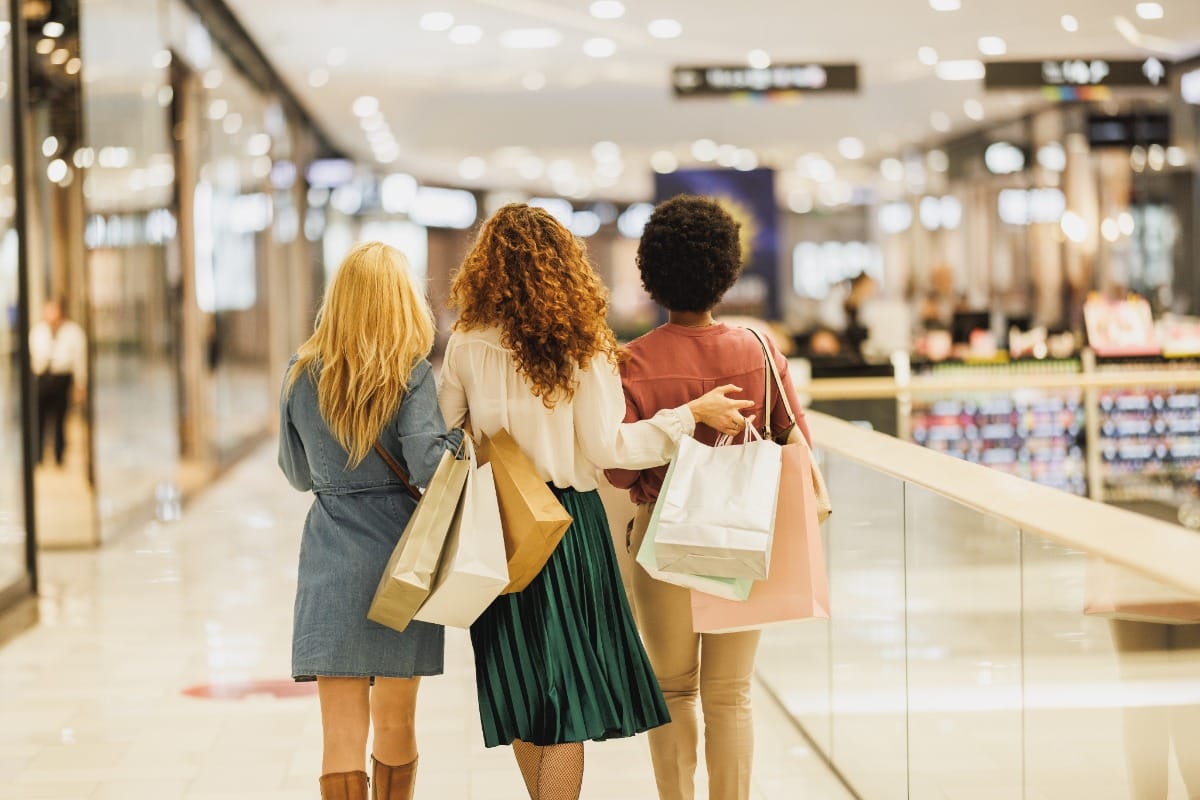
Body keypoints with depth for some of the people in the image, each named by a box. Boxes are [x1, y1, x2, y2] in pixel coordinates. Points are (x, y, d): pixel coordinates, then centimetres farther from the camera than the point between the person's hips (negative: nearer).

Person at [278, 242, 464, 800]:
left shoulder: (301, 375, 3)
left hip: (331, 558, 1)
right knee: (396, 723, 17)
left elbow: (298, 474, 13)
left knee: (343, 733, -2)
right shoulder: (411, 375, -6)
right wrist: (462, 434, -1)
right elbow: (427, 464, -18)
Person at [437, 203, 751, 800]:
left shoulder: (465, 346, -4)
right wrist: (692, 413, -4)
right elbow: (605, 448, -10)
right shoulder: (581, 347, -10)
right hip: (566, 525, -3)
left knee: (522, 689, 15)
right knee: (565, 697, 4)